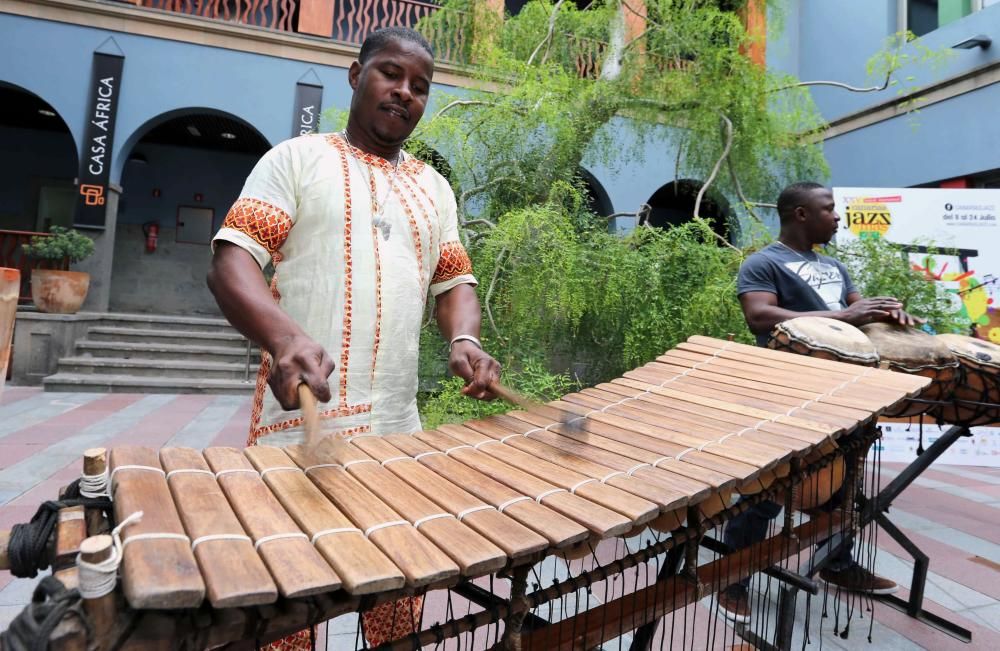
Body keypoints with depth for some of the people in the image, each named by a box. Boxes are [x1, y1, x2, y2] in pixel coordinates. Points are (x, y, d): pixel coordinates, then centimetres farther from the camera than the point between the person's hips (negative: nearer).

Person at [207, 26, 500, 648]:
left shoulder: (435, 188, 18)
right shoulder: (297, 159, 5)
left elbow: (455, 280, 16)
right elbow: (230, 262, -5)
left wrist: (464, 341, -7)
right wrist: (285, 336, -26)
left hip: (401, 432, 4)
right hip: (300, 425, -3)